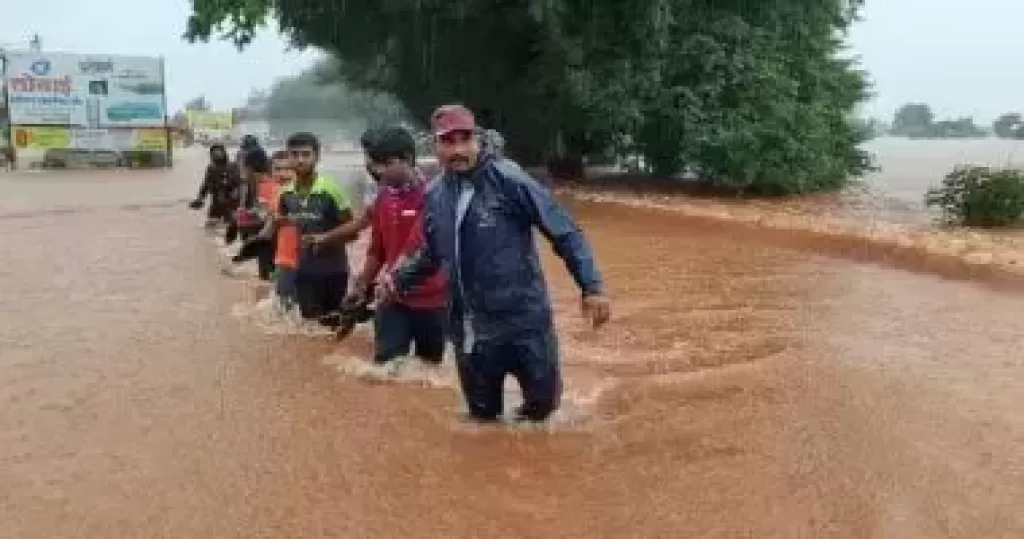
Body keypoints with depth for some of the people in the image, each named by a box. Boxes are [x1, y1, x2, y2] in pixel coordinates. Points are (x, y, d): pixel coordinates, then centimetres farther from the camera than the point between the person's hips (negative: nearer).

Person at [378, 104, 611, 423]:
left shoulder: (507, 179, -13)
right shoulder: (434, 196, 4)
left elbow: (563, 232, -11)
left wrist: (591, 286, -16)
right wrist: (398, 279, 7)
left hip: (525, 318, -4)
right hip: (469, 327, 4)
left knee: (544, 399, 6)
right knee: (481, 413, 16)